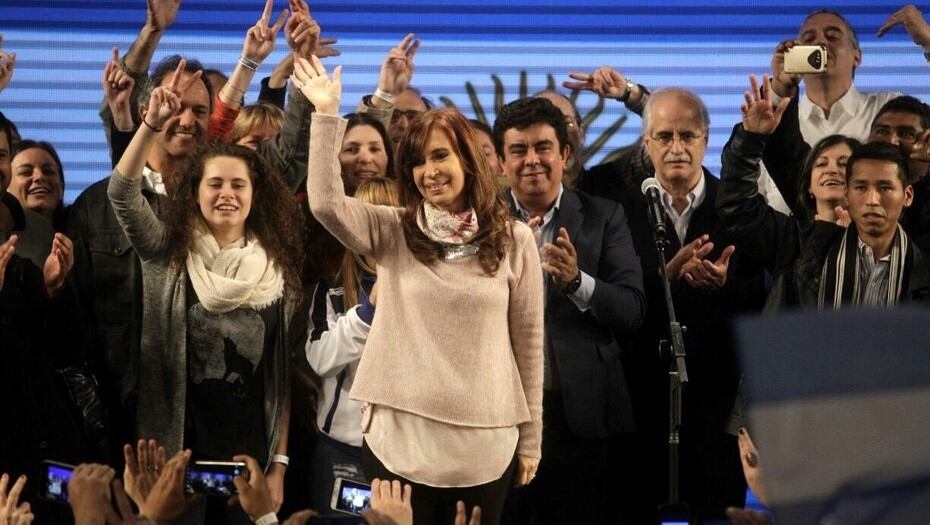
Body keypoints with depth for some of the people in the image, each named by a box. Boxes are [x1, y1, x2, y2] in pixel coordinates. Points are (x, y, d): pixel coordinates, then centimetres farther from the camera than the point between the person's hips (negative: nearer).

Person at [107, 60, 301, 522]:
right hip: (177, 450, -2)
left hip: (247, 453, 2)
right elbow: (122, 193, -15)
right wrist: (152, 124, -28)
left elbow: (283, 375, 7)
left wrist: (279, 463, 2)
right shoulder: (169, 255, 2)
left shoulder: (275, 271, 6)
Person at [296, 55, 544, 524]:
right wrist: (327, 115, -18)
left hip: (483, 442, 0)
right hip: (399, 437, 0)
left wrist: (530, 437, 6)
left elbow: (528, 342, 5)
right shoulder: (393, 233, 4)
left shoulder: (513, 240, 2)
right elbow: (326, 203, -14)